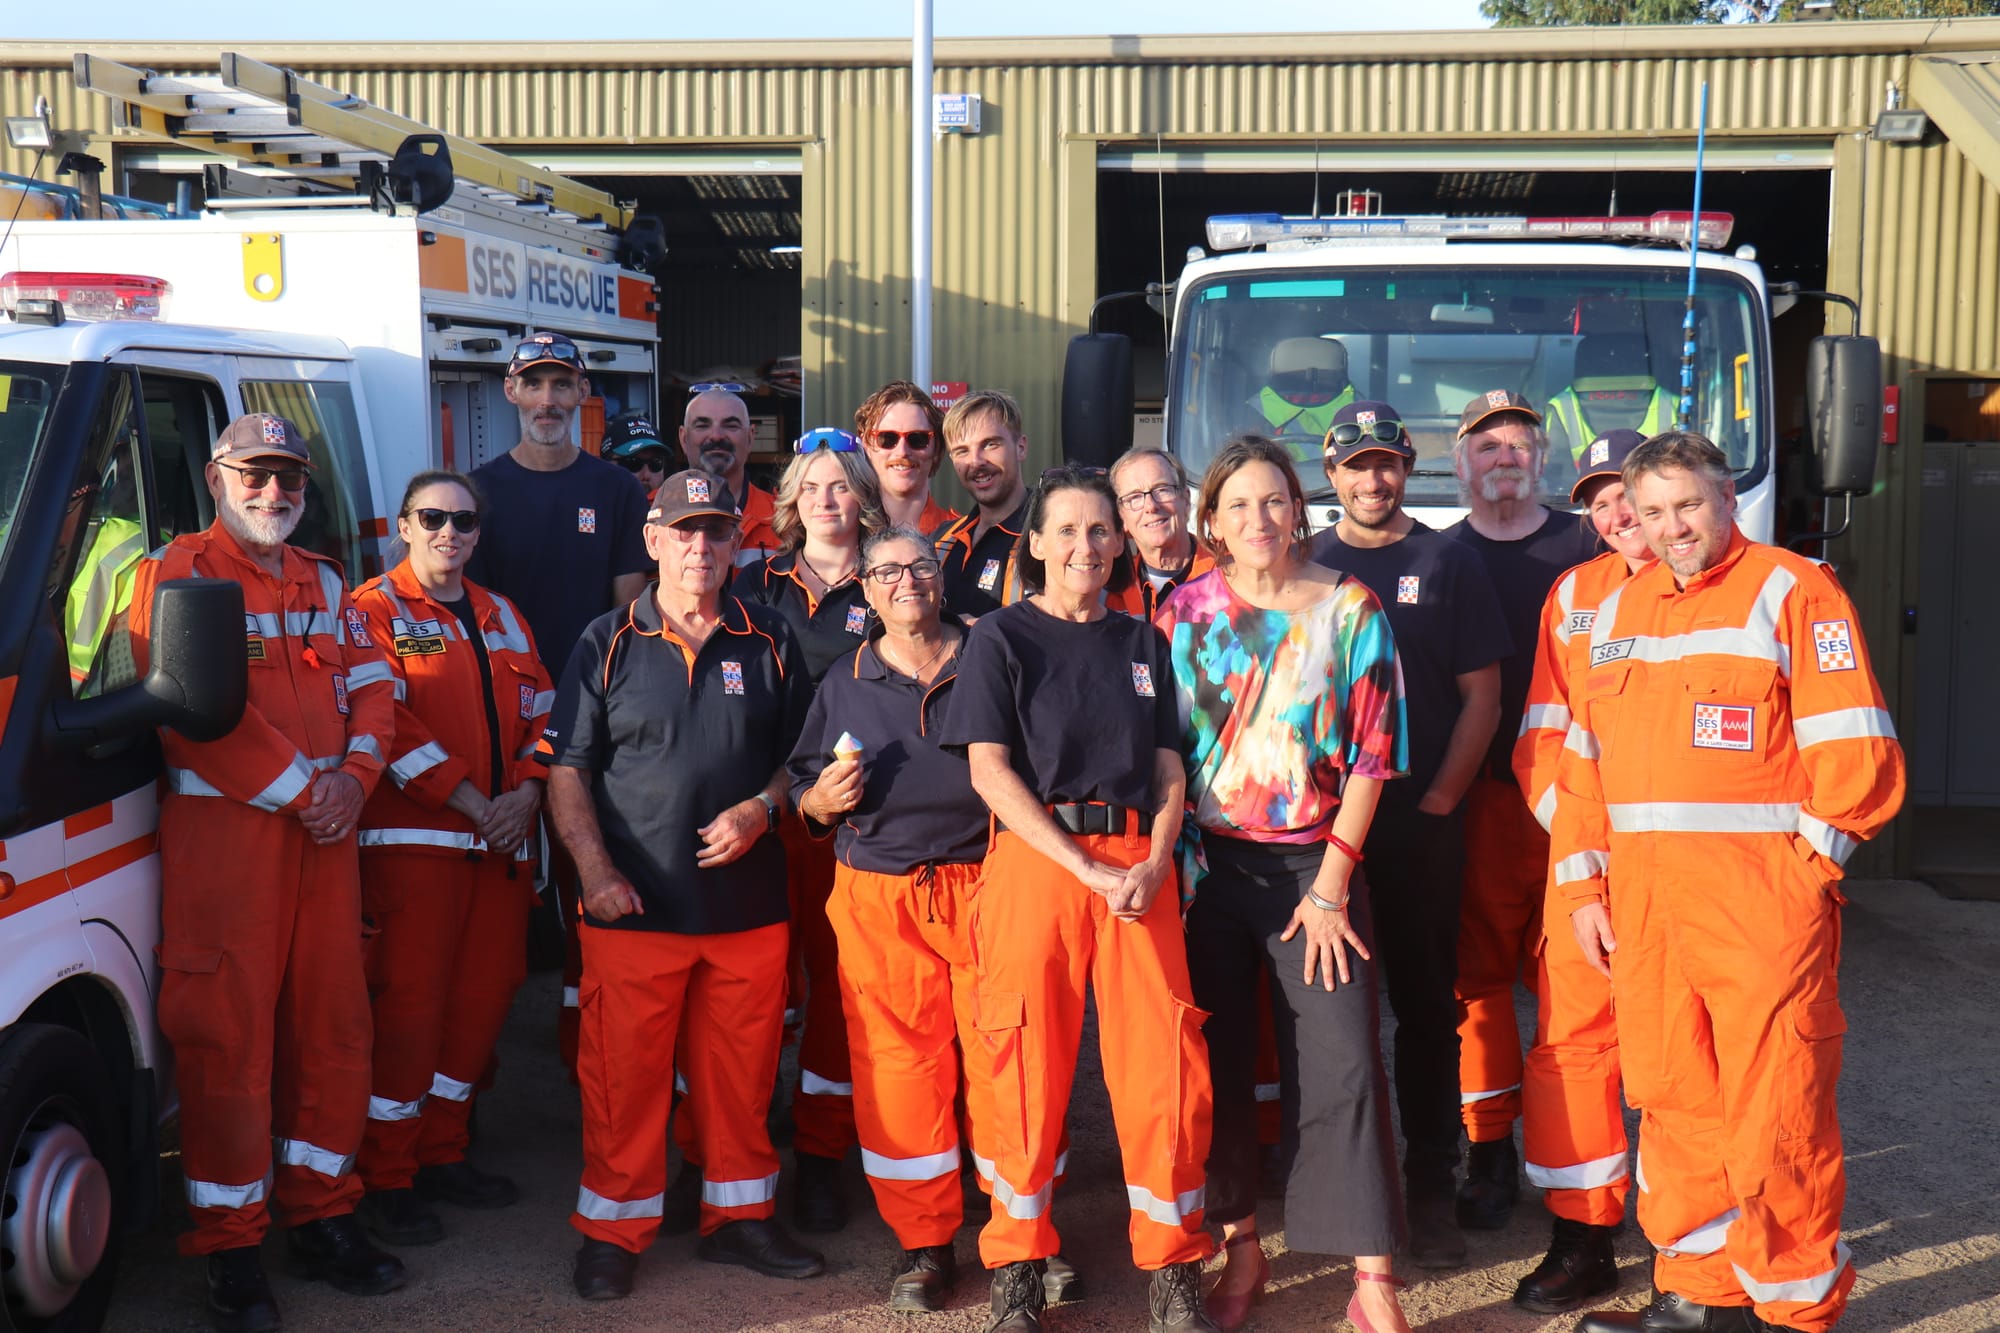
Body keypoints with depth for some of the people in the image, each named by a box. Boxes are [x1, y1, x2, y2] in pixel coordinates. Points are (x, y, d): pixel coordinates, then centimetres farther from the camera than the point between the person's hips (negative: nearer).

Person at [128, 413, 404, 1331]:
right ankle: (231, 1251, 8)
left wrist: (352, 778, -6)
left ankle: (321, 1220, 24)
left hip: (325, 826, 7)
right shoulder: (176, 574, -4)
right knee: (227, 1037, -3)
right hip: (223, 831, -6)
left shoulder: (324, 585, 17)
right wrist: (297, 790, -15)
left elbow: (372, 687, 12)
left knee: (333, 1024, 11)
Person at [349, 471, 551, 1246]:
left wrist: (524, 792, -3)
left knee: (483, 997, 9)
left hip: (504, 841, 6)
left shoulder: (501, 618, 18)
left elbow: (541, 712, 15)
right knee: (409, 1002, -7)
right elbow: (388, 722, -11)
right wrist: (472, 802, -15)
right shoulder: (374, 612, -1)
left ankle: (442, 1152, 23)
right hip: (411, 839, -6)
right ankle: (385, 1178, 3)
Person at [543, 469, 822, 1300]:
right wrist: (595, 867, -9)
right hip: (634, 905, -2)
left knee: (740, 1071, 11)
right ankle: (614, 1232, 15)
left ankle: (738, 1215, 26)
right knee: (622, 1074, 2)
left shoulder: (770, 643, 7)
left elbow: (801, 754, 13)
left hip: (748, 903, 2)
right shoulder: (608, 643, 3)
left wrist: (762, 808, -6)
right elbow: (566, 766, 1)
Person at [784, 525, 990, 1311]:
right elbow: (802, 791, 18)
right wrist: (823, 798, -4)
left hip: (987, 883, -1)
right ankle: (925, 1246, 13)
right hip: (881, 898, 1)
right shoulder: (845, 683, 13)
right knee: (897, 1068, 0)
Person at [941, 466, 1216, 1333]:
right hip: (1036, 862, -3)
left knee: (1165, 1064, -3)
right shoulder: (1002, 638, 4)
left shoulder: (1142, 643, 16)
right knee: (1030, 1067, -2)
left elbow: (1169, 768, 13)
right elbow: (990, 772, -5)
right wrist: (1089, 869, -12)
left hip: (1139, 865, 3)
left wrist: (1154, 865, -6)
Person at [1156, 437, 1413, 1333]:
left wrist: (1330, 887, -7)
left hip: (1312, 864, -2)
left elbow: (1370, 755, -2)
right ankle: (1240, 1250, 22)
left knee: (1342, 1065, -7)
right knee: (1217, 1060, 7)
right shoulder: (1185, 611, 4)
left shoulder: (1347, 608, -1)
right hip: (1210, 863, 2)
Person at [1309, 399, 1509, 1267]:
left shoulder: (1447, 565, 5)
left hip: (1422, 826, -1)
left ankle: (1430, 1190, 10)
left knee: (1427, 1006, 3)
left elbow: (1481, 695, 2)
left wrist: (1439, 799, -6)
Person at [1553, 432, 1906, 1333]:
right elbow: (1582, 762, 17)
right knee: (1675, 1102, 12)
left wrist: (1801, 859, -8)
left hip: (1761, 897, -6)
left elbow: (1859, 758, -8)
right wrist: (1583, 886, 12)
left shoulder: (1792, 592, -3)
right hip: (1642, 903, 6)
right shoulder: (1618, 610, 17)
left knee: (1774, 1113, -2)